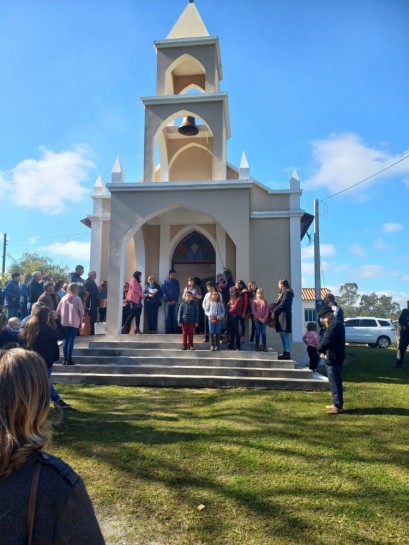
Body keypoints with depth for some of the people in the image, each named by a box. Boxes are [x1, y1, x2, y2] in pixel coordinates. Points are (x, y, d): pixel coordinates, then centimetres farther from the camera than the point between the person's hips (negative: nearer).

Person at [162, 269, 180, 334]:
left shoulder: (176, 282, 11)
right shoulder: (165, 281, 4)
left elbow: (178, 292, 7)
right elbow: (164, 291, -1)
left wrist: (175, 300, -6)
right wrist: (167, 300, -9)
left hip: (174, 301, 2)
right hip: (167, 301, -2)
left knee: (175, 316, 0)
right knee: (167, 316, -1)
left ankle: (175, 330, 4)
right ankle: (167, 330, 2)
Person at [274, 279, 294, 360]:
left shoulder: (287, 292, -9)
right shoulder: (283, 293, 21)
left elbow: (283, 304, -16)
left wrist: (274, 311, -9)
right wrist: (274, 305, 3)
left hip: (284, 315, -10)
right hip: (281, 316, 10)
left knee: (285, 334, -9)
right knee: (282, 334, 9)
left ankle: (287, 353, -7)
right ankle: (285, 352, 13)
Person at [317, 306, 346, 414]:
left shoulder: (334, 325, -19)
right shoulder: (336, 323, 16)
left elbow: (326, 341, -25)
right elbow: (327, 340, 17)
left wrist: (319, 350, -7)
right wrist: (323, 350, 3)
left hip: (333, 358, -11)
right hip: (335, 357, 11)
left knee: (335, 383, -4)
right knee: (336, 382, 16)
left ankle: (338, 406, 2)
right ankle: (337, 403, 25)